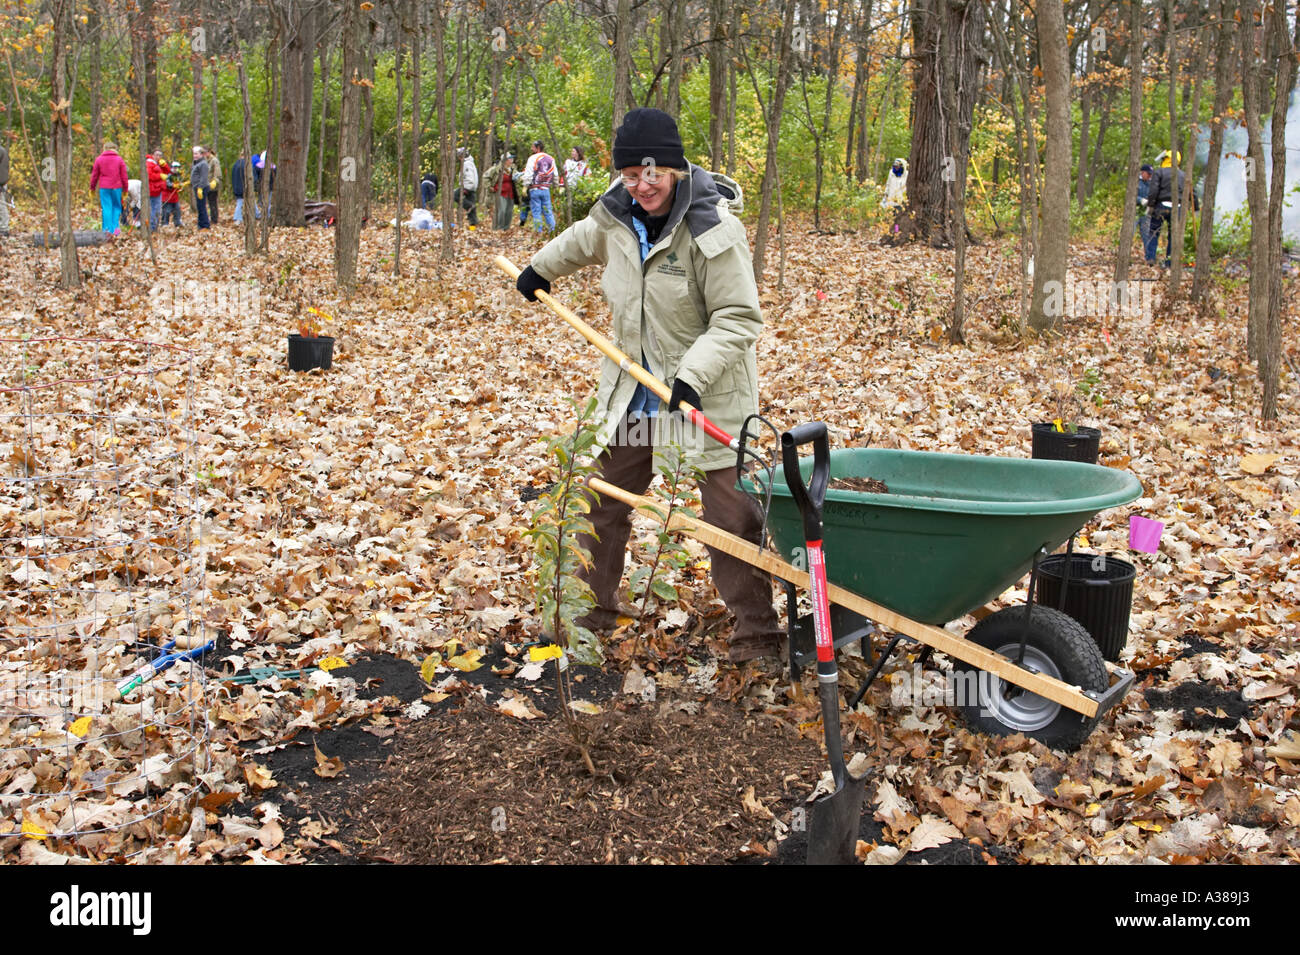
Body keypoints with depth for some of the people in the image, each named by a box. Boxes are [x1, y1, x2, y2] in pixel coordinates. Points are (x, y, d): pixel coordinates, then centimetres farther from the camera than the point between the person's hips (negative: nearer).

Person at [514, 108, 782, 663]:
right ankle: (594, 607, 33)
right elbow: (583, 242, 24)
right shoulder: (616, 214, -1)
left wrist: (694, 373, -31)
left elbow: (738, 318, -21)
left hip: (708, 390, -6)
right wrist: (541, 269, 36)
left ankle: (756, 629, 7)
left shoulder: (712, 229, -21)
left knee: (729, 513, -7)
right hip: (632, 386, 6)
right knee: (603, 496, 15)